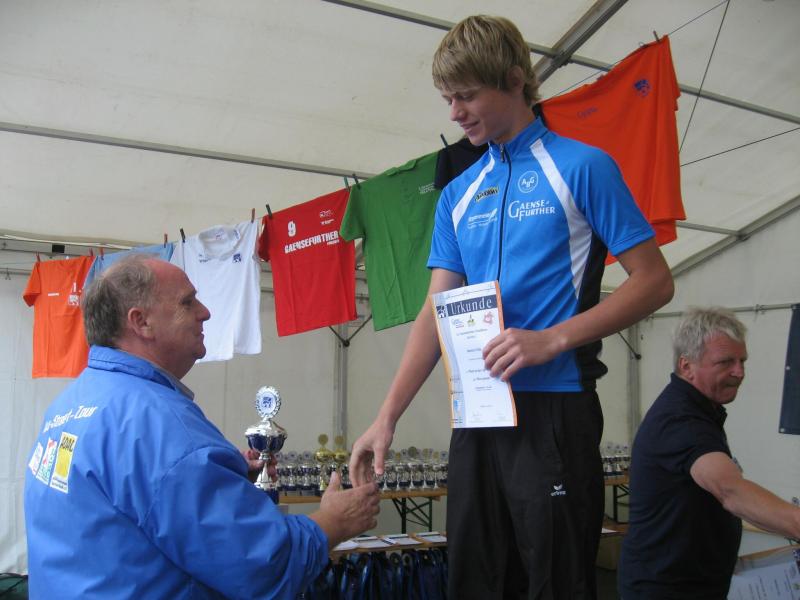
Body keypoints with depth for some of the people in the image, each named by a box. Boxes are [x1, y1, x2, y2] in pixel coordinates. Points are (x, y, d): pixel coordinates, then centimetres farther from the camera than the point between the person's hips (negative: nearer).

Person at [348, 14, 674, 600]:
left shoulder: (582, 167, -2)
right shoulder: (458, 195, 13)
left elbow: (654, 281, -5)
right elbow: (437, 311, 9)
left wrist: (552, 339, -17)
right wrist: (387, 417, 0)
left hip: (554, 408, -5)